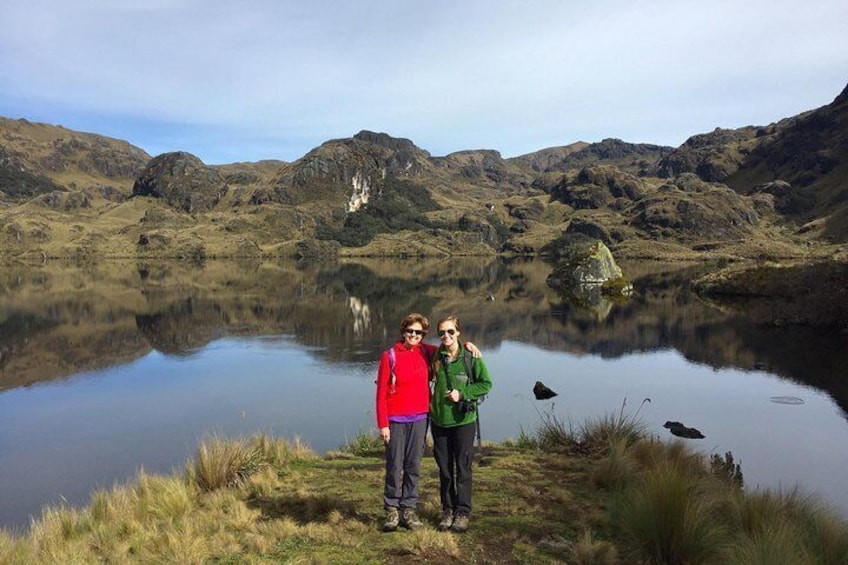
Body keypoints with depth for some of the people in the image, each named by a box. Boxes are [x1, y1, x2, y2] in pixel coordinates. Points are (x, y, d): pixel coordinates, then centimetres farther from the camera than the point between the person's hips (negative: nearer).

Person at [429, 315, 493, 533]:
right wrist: (430, 402, 5)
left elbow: (486, 383, -4)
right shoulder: (436, 357, 3)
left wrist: (463, 394, -14)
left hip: (463, 419, -3)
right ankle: (447, 510, 25)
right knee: (444, 468, 12)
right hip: (439, 420, 4)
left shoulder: (471, 356, -8)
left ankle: (463, 512, 16)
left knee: (463, 467, 3)